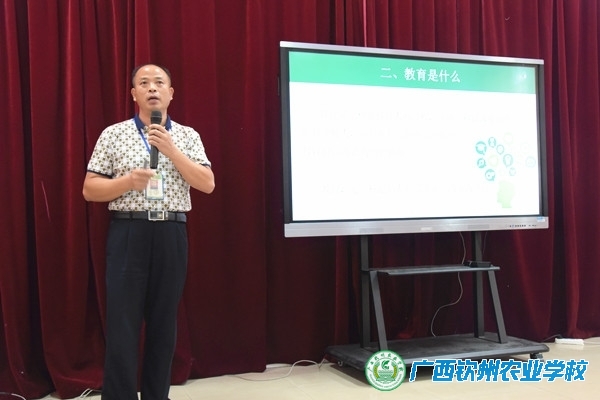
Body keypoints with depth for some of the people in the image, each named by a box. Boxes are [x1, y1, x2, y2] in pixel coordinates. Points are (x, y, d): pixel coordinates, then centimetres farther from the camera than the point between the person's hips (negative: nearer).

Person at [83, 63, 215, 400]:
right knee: (123, 324, -3)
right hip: (129, 233, -2)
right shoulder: (113, 134, 4)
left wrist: (171, 150, -11)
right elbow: (90, 190, 2)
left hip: (172, 234, 2)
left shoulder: (188, 136, 8)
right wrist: (128, 181, -15)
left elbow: (208, 184, -3)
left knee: (164, 321, 8)